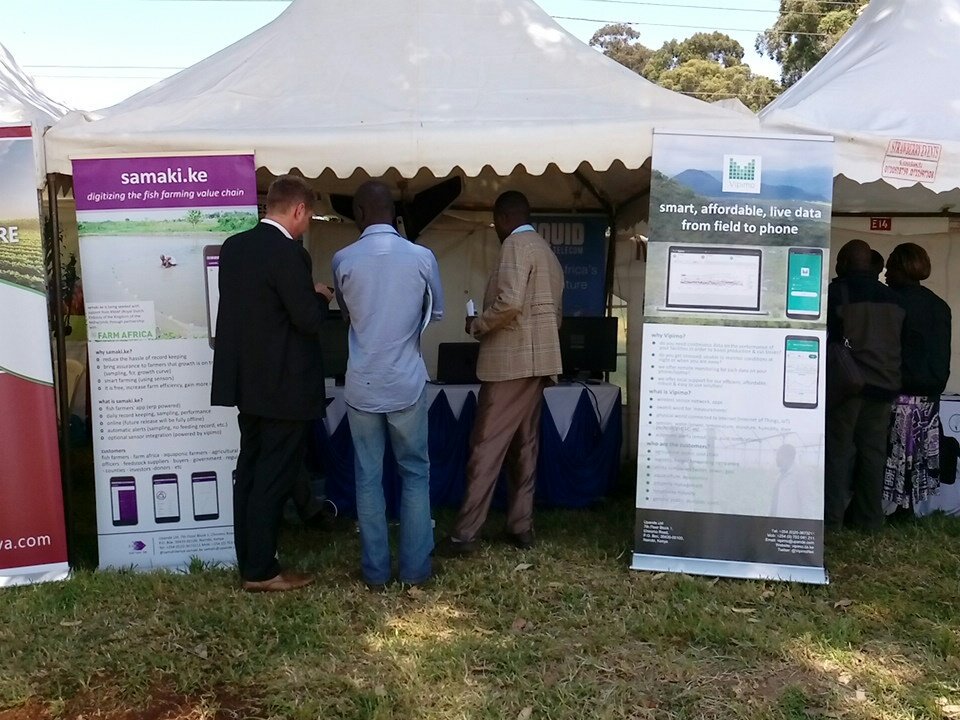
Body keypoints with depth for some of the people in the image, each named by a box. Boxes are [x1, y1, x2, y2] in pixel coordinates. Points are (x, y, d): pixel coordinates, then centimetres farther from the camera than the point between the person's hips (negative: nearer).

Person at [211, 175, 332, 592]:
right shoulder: (288, 254, -19)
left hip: (248, 382, 8)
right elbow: (310, 320, -19)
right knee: (273, 479, 1)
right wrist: (320, 297, 1)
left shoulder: (234, 246, 7)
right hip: (284, 387, -8)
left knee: (250, 473, 15)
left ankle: (249, 561, 25)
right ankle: (261, 572, 9)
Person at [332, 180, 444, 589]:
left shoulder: (343, 261, -4)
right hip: (407, 383, 0)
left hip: (361, 386, 1)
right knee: (415, 474, 11)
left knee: (368, 476, 9)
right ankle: (415, 568, 15)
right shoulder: (422, 257, -6)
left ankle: (375, 571, 15)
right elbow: (436, 313, 9)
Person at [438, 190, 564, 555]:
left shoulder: (515, 244, -9)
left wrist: (476, 326, -7)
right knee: (525, 445, 10)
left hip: (511, 360, -9)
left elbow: (510, 303, -22)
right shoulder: (547, 251, 18)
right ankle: (521, 526, 13)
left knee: (486, 447, -7)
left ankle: (465, 533, -5)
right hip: (537, 360, 9)